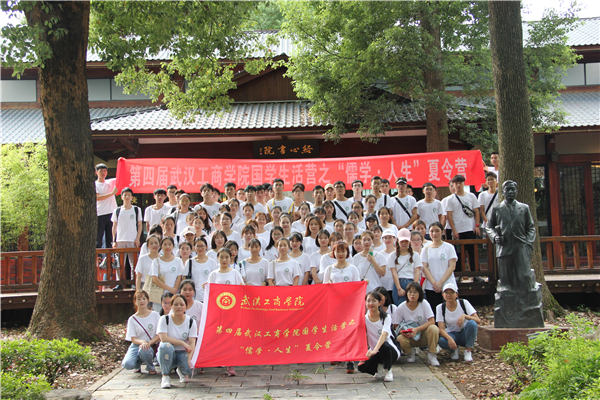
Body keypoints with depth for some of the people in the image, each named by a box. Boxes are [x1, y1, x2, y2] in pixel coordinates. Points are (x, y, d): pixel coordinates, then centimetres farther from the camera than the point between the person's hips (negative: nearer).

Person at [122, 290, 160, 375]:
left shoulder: (155, 315, 4)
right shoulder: (132, 319, 6)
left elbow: (159, 335, 0)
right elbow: (133, 339, -1)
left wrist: (148, 343, -19)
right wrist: (142, 342, -23)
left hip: (151, 346, -1)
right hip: (136, 345, 1)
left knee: (143, 350, -39)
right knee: (127, 364, -29)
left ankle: (150, 367, -4)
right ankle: (138, 363, 10)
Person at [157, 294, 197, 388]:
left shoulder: (191, 322, -1)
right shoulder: (164, 319, -4)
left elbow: (192, 343, -11)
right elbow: (163, 338, -18)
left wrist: (189, 359, -28)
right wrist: (182, 343, -22)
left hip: (183, 353, 1)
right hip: (167, 354, -1)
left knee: (190, 367, -30)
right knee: (166, 346, -35)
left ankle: (182, 371, 11)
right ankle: (165, 376, -17)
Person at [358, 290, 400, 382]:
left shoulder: (386, 317, -12)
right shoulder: (364, 318, -2)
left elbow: (384, 335, -30)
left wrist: (375, 350, -46)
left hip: (391, 351, -3)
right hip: (374, 352, 3)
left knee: (384, 346, -39)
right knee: (361, 367, -27)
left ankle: (388, 371, -9)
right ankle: (380, 368, 7)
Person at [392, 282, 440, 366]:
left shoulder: (424, 303, -9)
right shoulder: (401, 308, -8)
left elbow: (432, 321, -16)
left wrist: (417, 329, -27)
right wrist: (402, 332, -28)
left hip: (424, 336, 0)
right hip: (410, 337, 1)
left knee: (433, 328, -32)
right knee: (399, 339, -33)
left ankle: (432, 355, -13)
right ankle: (410, 353, 3)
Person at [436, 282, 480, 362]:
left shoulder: (464, 303, -10)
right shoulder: (440, 308, -8)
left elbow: (478, 320, -18)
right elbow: (441, 328, -17)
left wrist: (464, 316, -37)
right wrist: (449, 338, -38)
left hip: (466, 334, 0)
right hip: (451, 334, 0)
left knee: (472, 323, -33)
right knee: (442, 341, -35)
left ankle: (468, 350, -15)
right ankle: (454, 349, 1)